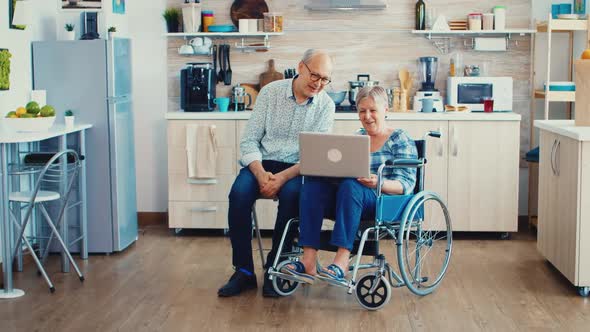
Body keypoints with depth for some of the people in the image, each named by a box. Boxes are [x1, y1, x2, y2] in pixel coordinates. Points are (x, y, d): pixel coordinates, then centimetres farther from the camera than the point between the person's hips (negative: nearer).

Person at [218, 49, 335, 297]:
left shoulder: (325, 105, 0)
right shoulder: (270, 92, 0)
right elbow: (249, 140, -1)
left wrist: (283, 177, -23)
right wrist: (261, 174, -19)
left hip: (297, 169, -1)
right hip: (262, 163, 1)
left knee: (291, 193, -34)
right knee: (239, 193, -29)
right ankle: (243, 271, -18)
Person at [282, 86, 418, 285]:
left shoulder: (400, 140, 6)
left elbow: (406, 184, -5)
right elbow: (342, 172, 18)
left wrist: (379, 183, -25)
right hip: (349, 195, 5)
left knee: (349, 186, -37)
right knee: (312, 184, -24)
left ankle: (341, 263, -46)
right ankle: (308, 263, -37)